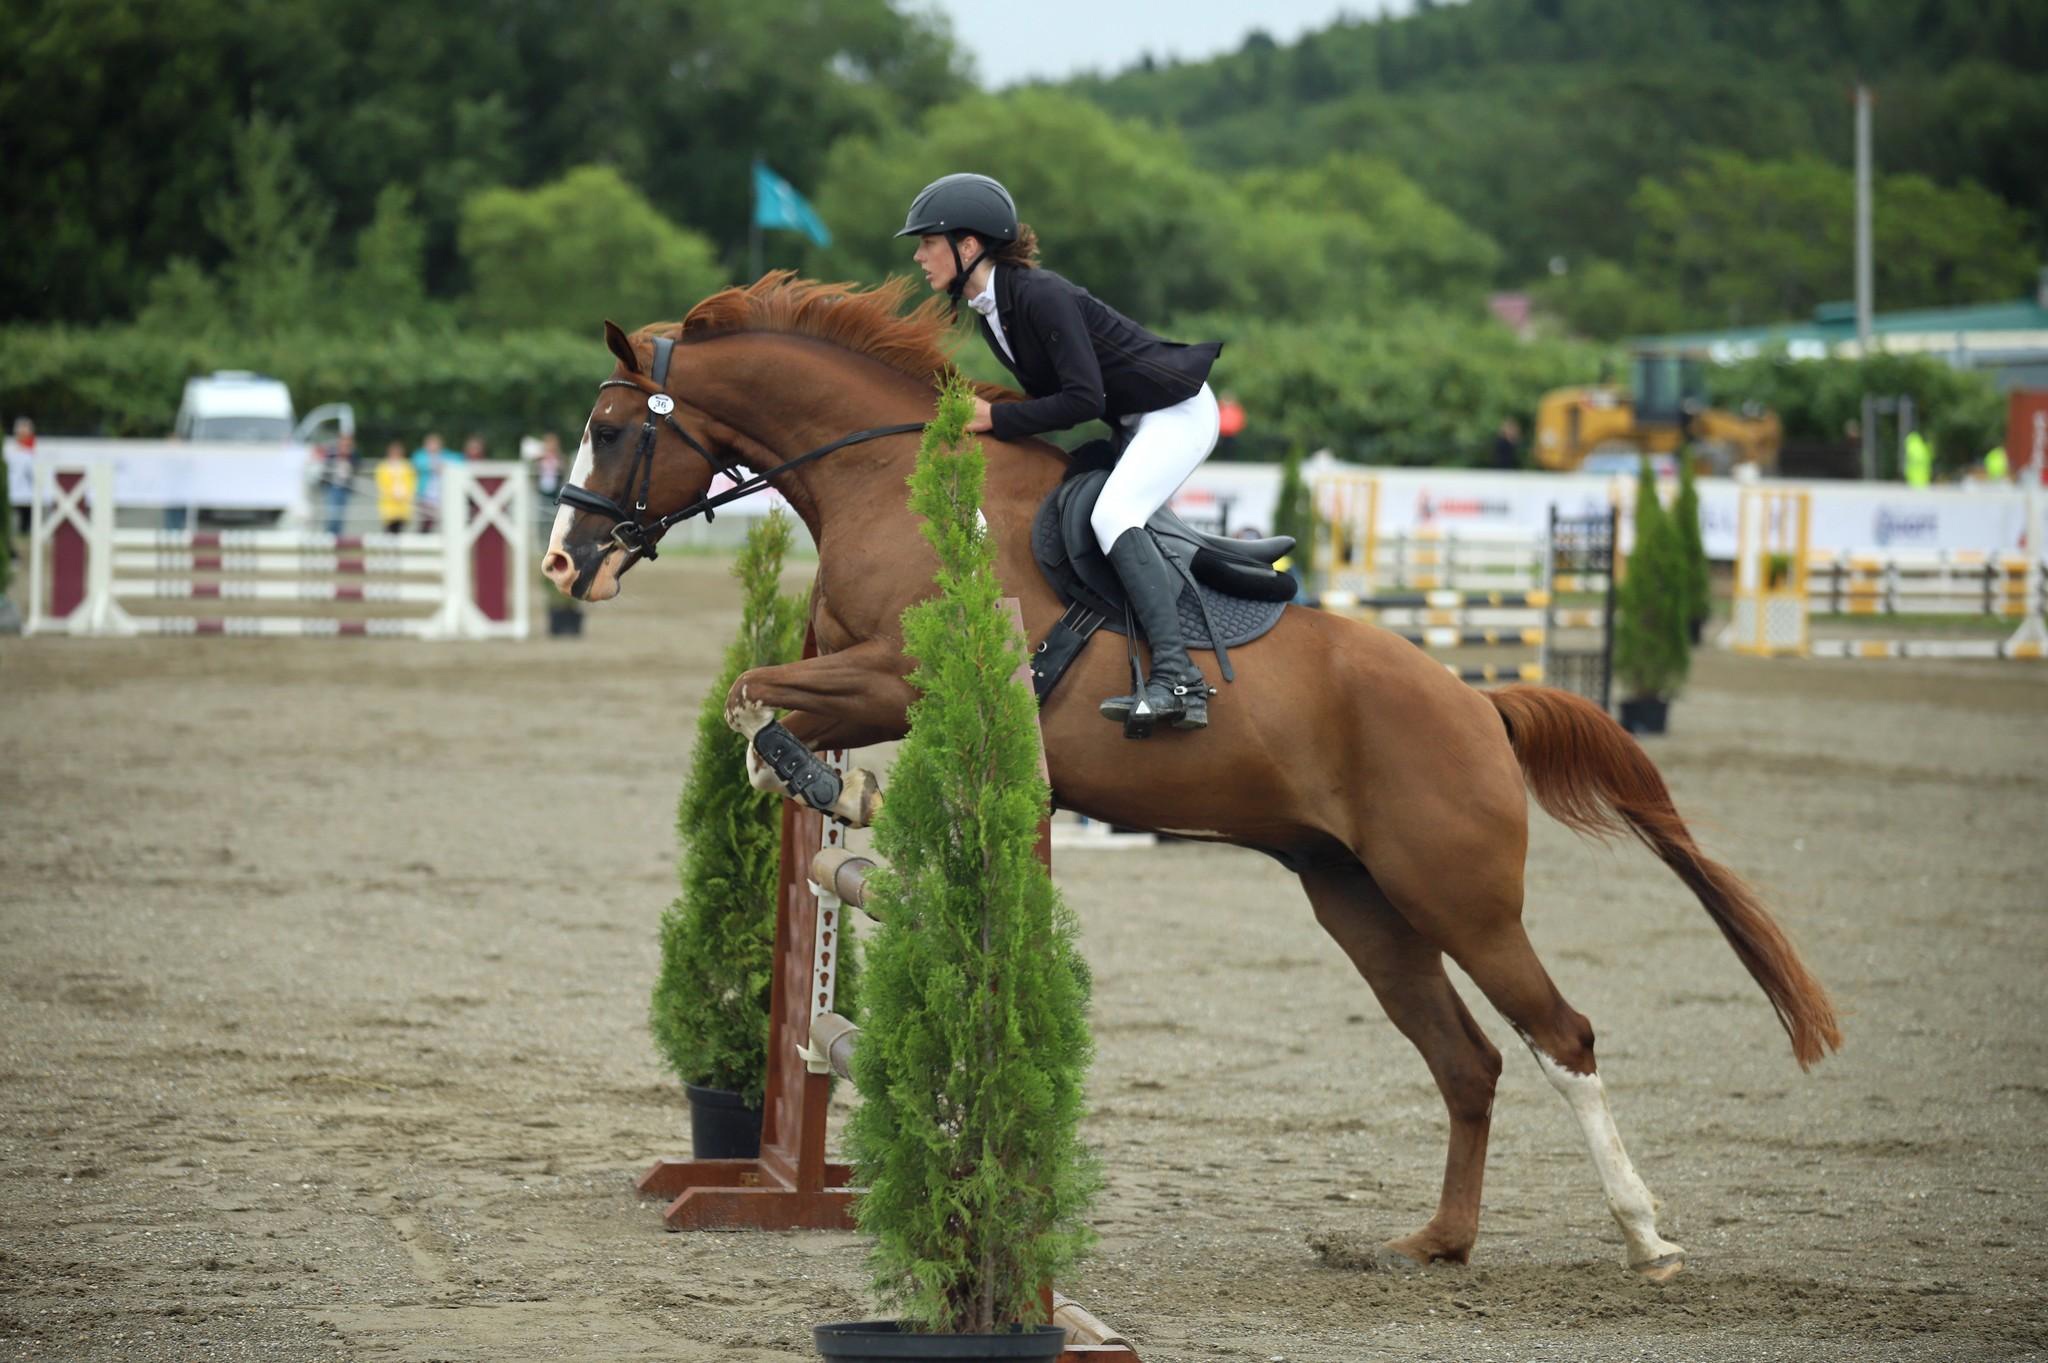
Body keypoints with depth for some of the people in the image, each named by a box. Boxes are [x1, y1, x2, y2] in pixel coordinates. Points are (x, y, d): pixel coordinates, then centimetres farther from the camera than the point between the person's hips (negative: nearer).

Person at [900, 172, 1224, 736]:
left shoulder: (1040, 296, -25)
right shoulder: (988, 308, 4)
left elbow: (1084, 400, -29)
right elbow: (1052, 392, 14)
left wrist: (996, 417, -24)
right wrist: (985, 415, 0)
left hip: (1179, 410, -11)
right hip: (1132, 424, 11)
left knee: (1112, 516, -28)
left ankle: (1176, 678, -35)